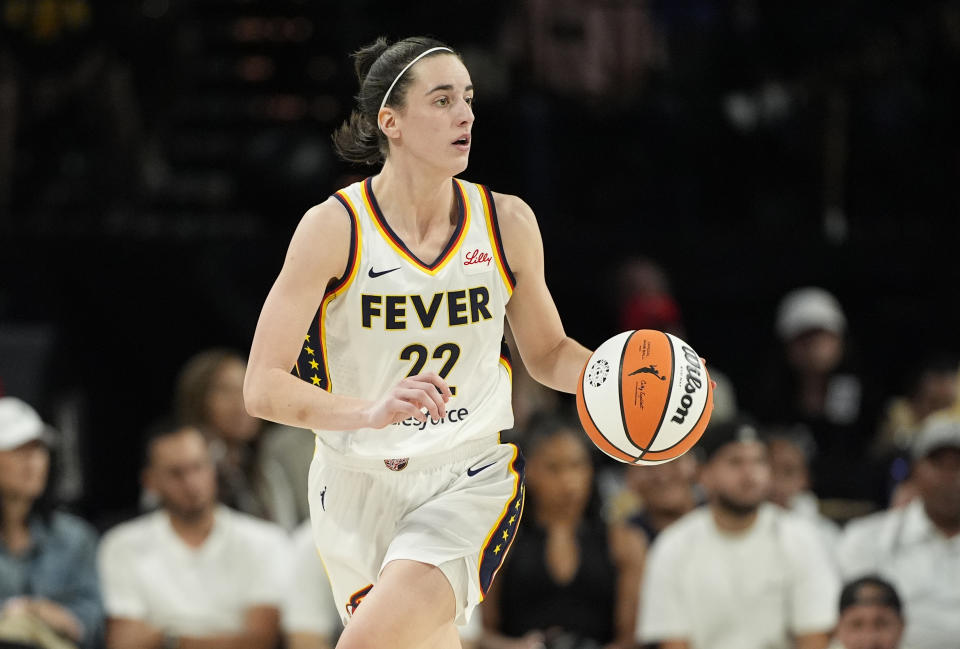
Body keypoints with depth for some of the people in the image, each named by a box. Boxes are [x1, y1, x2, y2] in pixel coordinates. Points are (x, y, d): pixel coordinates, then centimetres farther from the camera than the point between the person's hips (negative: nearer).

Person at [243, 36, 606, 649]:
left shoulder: (507, 222, -3)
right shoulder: (335, 228, -12)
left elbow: (547, 354, 13)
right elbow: (262, 387, -18)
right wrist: (371, 412, -35)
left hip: (471, 482, 0)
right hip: (358, 485, 0)